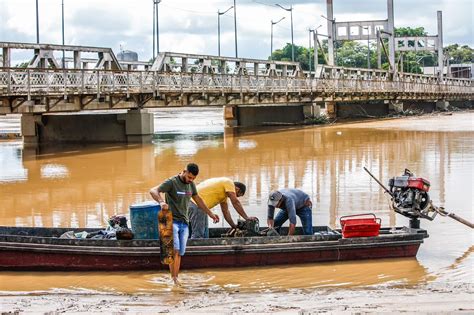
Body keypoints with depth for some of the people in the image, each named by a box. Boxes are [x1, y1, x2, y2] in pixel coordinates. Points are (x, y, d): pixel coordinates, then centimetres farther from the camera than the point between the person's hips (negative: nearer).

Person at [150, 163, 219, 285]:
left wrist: (210, 214, 32)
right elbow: (153, 191, -20)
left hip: (184, 223, 6)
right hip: (172, 221, -6)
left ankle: (176, 279, 4)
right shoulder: (171, 182, -9)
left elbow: (198, 200, 27)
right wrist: (161, 202, -39)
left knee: (179, 253, 2)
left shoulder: (191, 184, 12)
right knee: (175, 250, -20)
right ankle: (173, 279, -20)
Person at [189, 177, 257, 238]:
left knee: (205, 236, 12)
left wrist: (234, 226, 24)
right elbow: (236, 203, -8)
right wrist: (247, 218, -4)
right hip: (197, 205, -11)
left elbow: (225, 211, 27)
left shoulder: (224, 193, 25)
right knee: (198, 236, -13)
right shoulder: (229, 183, -4)